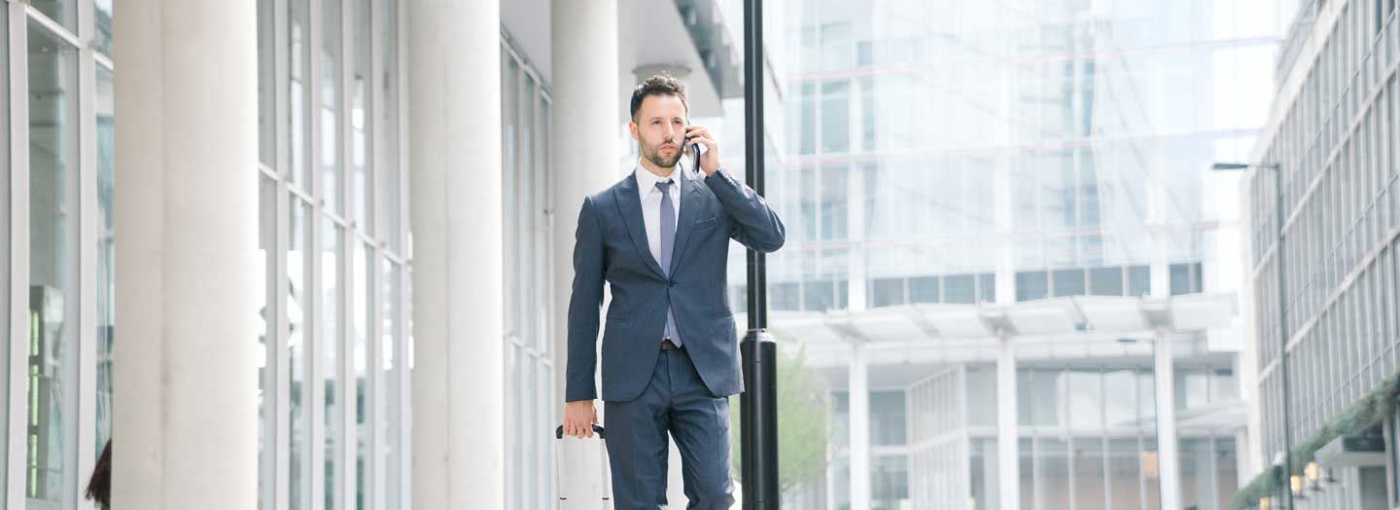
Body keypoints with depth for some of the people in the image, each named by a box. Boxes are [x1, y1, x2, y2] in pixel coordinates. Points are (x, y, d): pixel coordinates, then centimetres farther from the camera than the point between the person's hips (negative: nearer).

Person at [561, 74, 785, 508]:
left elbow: (772, 237, -7)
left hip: (703, 373, 1)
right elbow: (584, 305, 7)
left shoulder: (715, 196, 9)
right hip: (633, 375, 0)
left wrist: (716, 172, -9)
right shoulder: (602, 209, 6)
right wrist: (578, 394, 4)